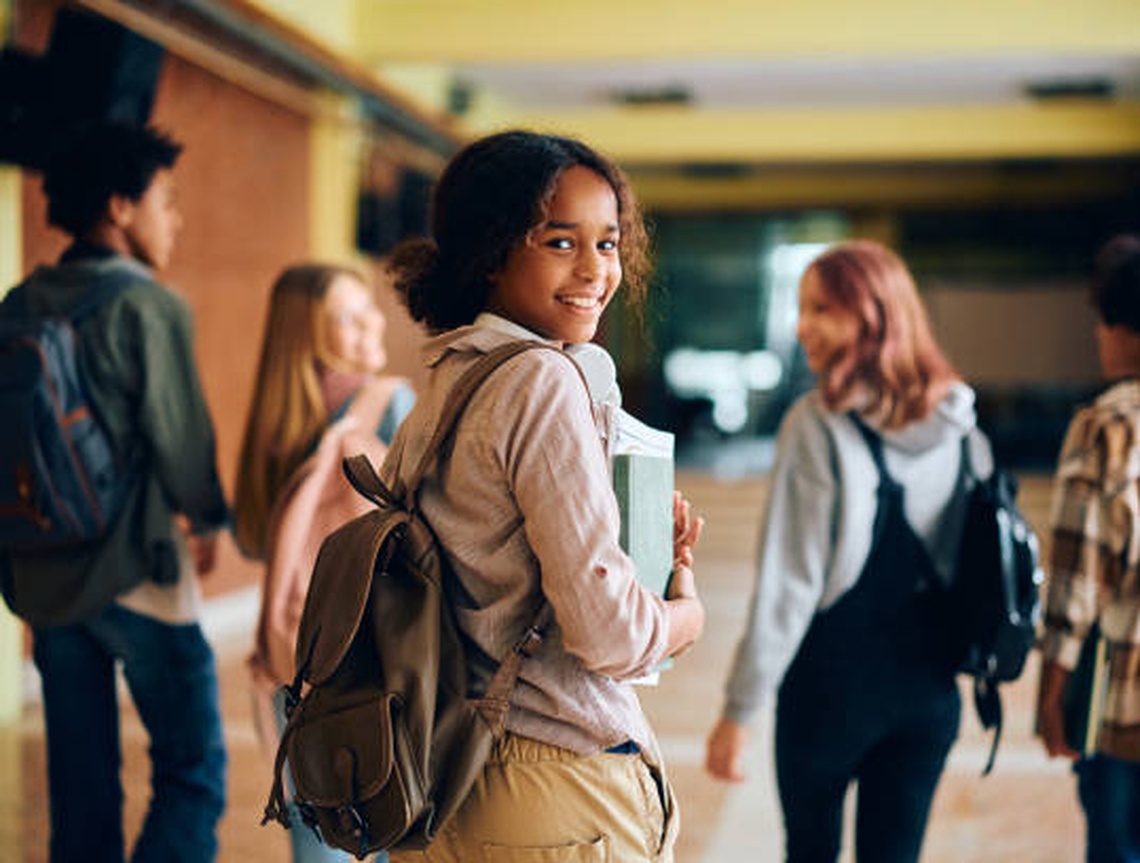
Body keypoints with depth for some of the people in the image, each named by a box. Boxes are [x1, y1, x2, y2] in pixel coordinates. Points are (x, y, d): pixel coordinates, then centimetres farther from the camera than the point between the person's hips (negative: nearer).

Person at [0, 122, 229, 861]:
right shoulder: (148, 306, -12)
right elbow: (181, 434, -13)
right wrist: (207, 521, 4)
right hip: (139, 575, -6)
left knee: (81, 785, 15)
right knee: (194, 772, 4)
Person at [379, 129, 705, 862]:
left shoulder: (441, 389, 7)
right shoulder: (544, 381, -18)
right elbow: (608, 632, -22)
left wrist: (643, 541, 9)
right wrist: (688, 610, -2)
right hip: (560, 795, -8)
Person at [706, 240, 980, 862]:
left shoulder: (818, 425, -17)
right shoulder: (959, 421, 1)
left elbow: (789, 580, -18)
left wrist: (740, 707, -12)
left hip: (834, 676, -5)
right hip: (929, 682, 5)